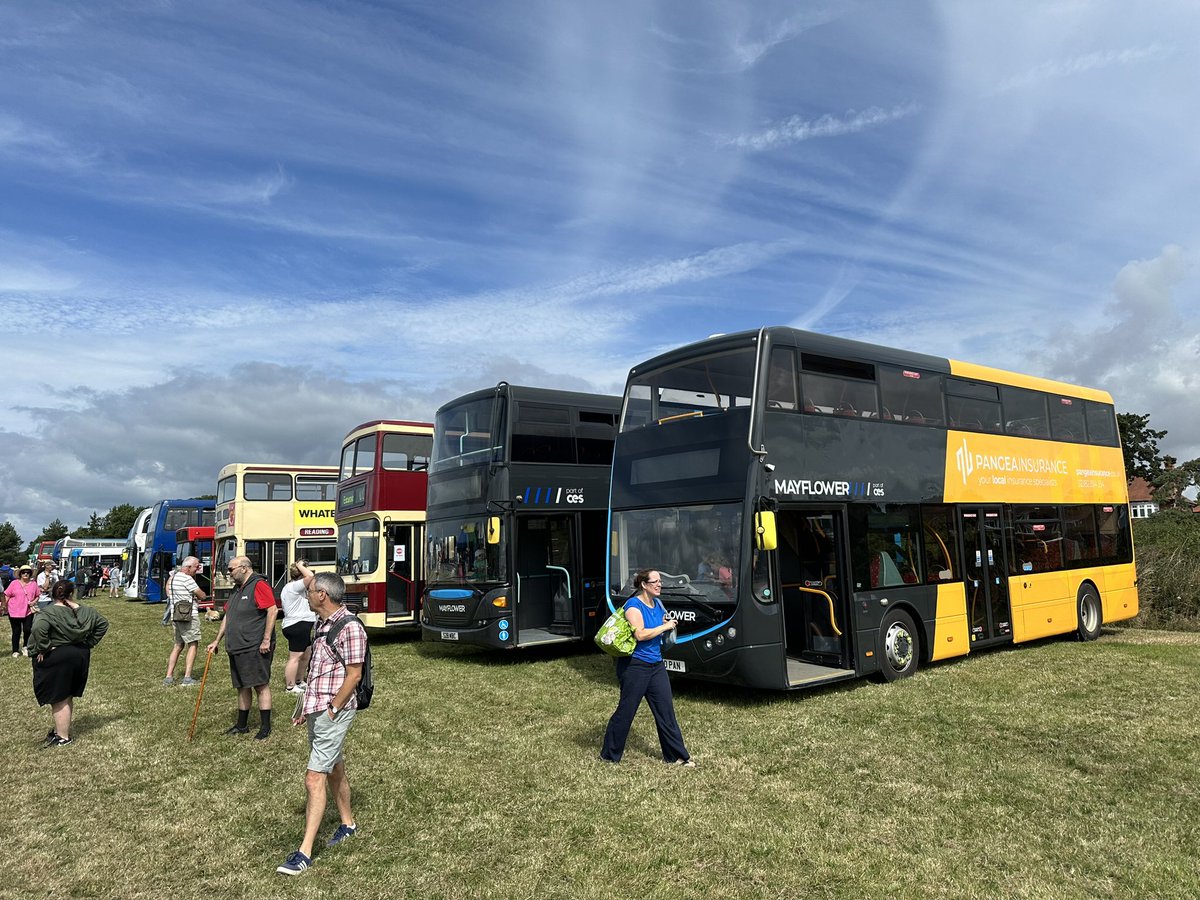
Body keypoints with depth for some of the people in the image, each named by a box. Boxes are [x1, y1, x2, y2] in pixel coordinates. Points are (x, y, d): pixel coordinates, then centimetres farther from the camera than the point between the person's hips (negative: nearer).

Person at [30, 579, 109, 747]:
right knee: (68, 697, 19)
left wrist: (44, 648, -20)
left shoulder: (48, 612, -13)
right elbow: (103, 623, 8)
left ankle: (63, 737, 13)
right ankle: (61, 728, 32)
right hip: (80, 656, 6)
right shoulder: (84, 611, 3)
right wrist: (88, 644, 10)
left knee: (59, 699, 5)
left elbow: (38, 628, -32)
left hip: (56, 659, -6)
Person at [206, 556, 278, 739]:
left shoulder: (259, 585, -13)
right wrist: (217, 641, 21)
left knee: (261, 685, -3)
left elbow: (272, 610, -20)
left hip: (255, 648, -9)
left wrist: (267, 640, -21)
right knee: (242, 687, 16)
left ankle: (265, 727, 4)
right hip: (237, 648, 9)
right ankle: (242, 725, 27)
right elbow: (227, 616, 24)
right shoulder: (236, 589, 17)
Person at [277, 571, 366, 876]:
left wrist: (332, 711, -16)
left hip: (333, 712, -9)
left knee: (315, 779, -7)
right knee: (334, 770, 21)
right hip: (317, 710, 9)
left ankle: (305, 852, -1)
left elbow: (353, 675, -19)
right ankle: (348, 824, 38)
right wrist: (305, 703, 15)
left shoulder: (349, 627, -20)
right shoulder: (323, 623, 10)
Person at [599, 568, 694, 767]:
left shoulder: (658, 604, 10)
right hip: (634, 666, -7)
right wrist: (665, 627, -16)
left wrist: (669, 625, 3)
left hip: (656, 665, 8)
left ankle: (677, 756, 15)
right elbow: (640, 634, -25)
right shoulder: (633, 605, -14)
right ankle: (610, 755, 19)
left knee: (666, 710, 7)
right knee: (626, 711, 3)